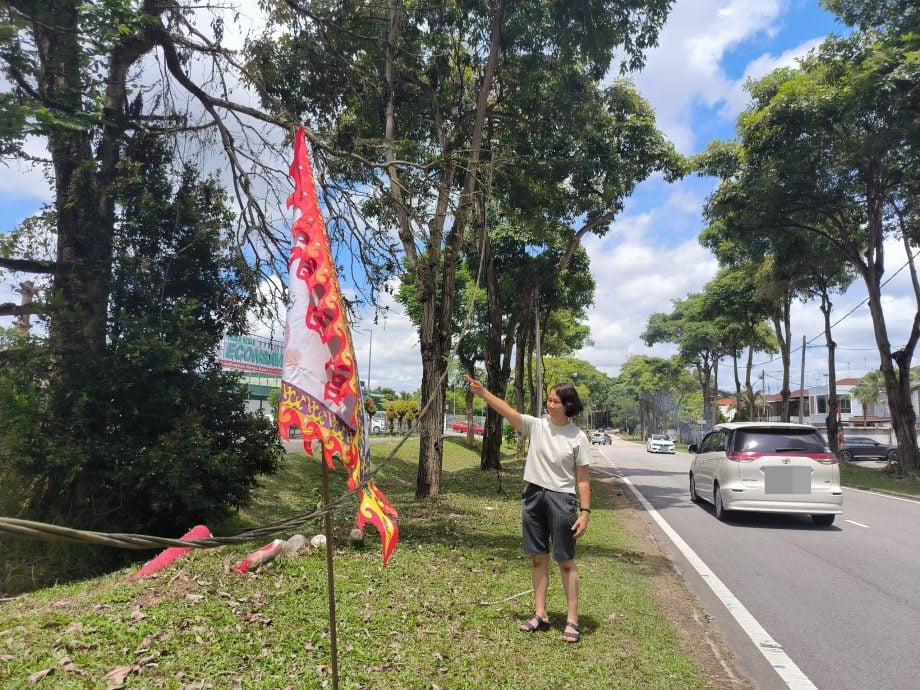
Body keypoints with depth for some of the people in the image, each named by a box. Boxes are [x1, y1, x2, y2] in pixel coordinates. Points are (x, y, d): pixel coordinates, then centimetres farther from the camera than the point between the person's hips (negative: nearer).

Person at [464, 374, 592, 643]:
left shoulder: (578, 437, -6)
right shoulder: (537, 426, 0)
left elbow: (583, 479, -5)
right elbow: (507, 411, -13)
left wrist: (585, 511, -10)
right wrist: (482, 392, -25)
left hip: (562, 499, -3)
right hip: (534, 496, 4)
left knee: (565, 561, 4)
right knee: (538, 558, 13)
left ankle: (572, 620, 17)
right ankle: (540, 614, 26)